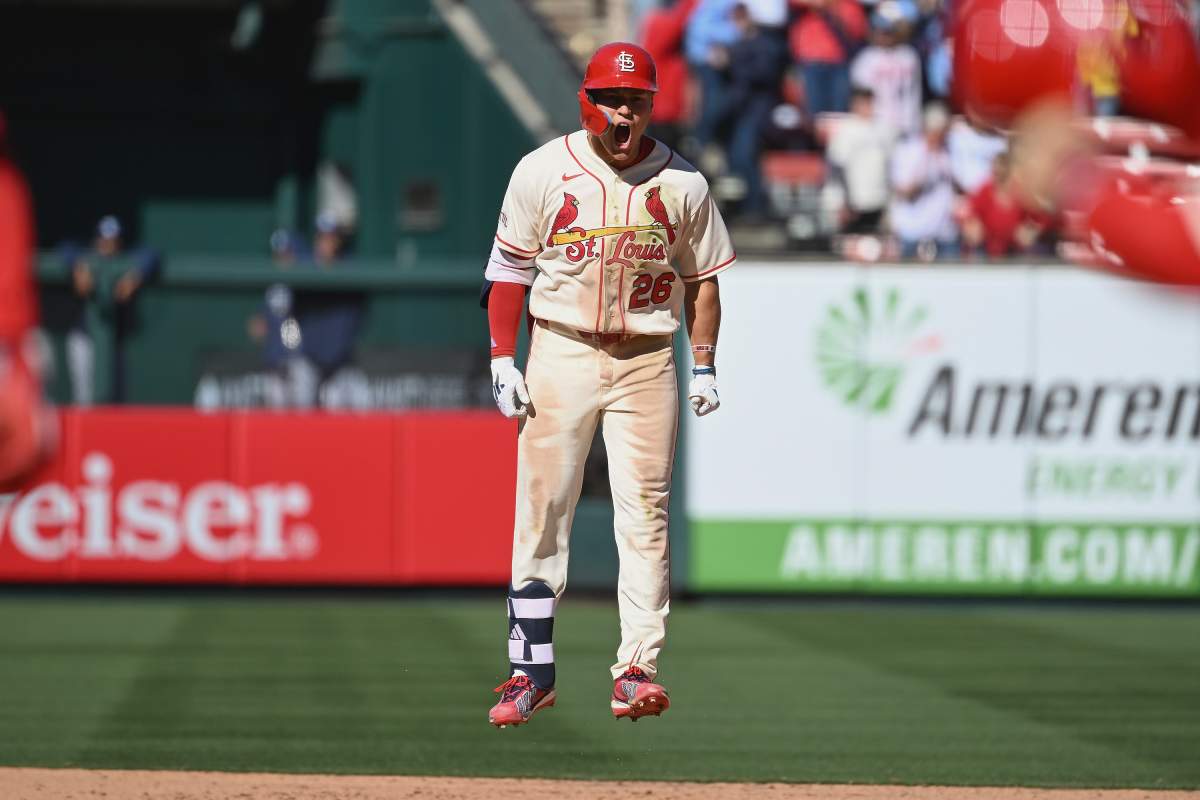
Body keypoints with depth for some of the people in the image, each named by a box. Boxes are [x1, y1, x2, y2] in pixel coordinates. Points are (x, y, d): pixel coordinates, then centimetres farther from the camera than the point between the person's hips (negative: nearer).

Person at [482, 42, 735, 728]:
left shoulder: (682, 183, 2)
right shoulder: (543, 172, -1)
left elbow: (702, 278, 10)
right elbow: (509, 269, 5)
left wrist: (705, 366, 3)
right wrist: (503, 360, -2)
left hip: (646, 361, 0)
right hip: (561, 354, 0)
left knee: (646, 514, -5)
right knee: (542, 510, -1)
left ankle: (638, 670, -5)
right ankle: (532, 671, 6)